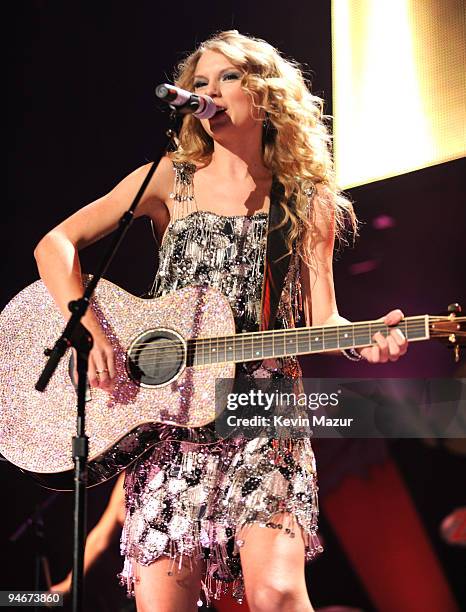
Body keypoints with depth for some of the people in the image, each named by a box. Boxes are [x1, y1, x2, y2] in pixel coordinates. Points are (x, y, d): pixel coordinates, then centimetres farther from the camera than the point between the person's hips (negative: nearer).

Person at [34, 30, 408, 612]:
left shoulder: (307, 203, 10)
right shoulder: (172, 179, 9)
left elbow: (320, 318, 6)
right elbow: (55, 244, 3)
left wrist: (363, 341, -16)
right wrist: (93, 333, -13)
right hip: (165, 412, 1)